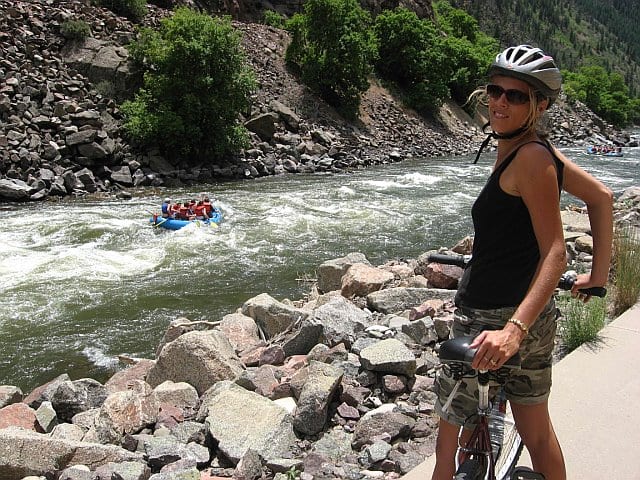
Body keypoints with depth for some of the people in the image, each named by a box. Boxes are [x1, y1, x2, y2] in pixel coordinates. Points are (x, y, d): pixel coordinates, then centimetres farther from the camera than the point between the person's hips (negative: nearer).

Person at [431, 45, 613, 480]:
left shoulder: (531, 156, -19)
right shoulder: (538, 150, 8)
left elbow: (556, 253, -24)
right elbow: (602, 196, 16)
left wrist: (514, 328, -35)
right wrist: (599, 275, 18)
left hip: (490, 322, -9)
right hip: (531, 315, 10)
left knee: (451, 444, 6)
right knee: (537, 433, 24)